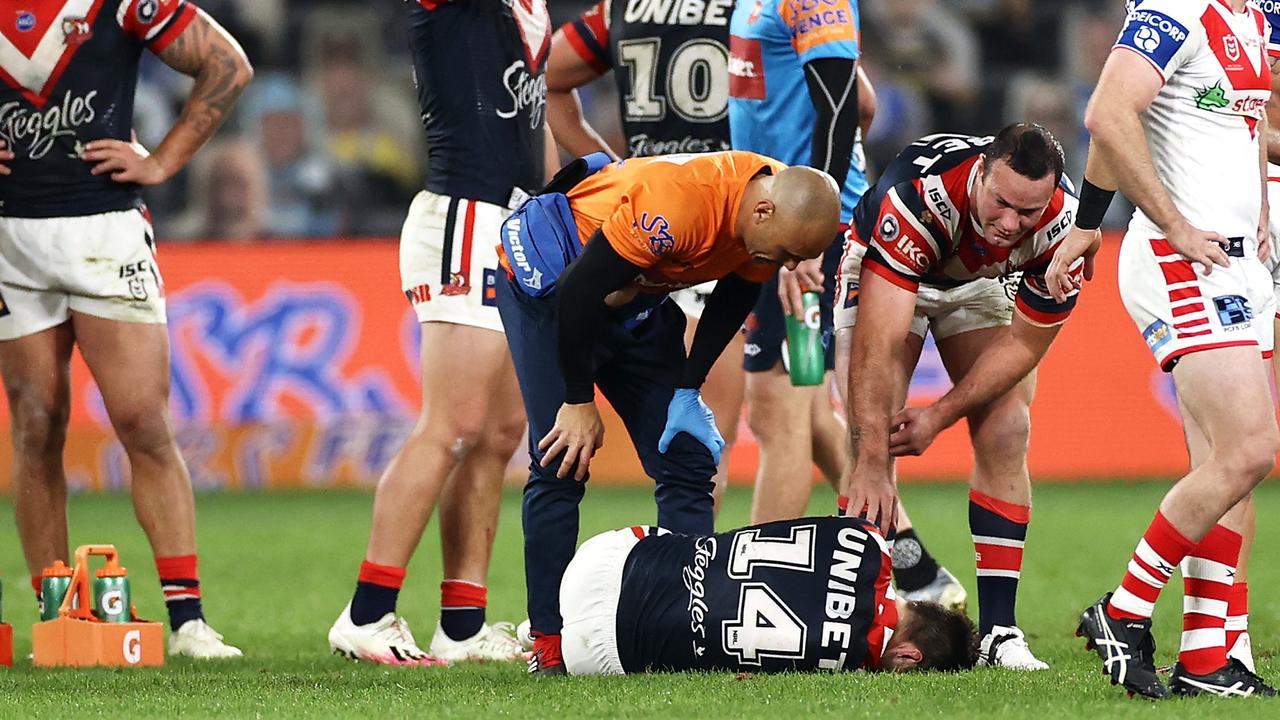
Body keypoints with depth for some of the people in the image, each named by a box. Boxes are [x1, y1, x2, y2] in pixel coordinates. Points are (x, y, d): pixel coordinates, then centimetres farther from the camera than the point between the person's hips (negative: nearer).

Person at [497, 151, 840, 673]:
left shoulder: (779, 216, -15)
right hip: (549, 283, -7)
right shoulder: (679, 205, -38)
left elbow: (732, 299, 5)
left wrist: (689, 389, -1)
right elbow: (578, 291, -30)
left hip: (637, 302, 7)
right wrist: (579, 403, -20)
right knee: (561, 462, -14)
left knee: (688, 462, 0)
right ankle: (549, 644, -10)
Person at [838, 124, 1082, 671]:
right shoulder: (917, 195, -43)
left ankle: (998, 630, -7)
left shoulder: (1063, 226, -32)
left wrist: (942, 415, -23)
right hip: (884, 274, -3)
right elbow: (877, 344, -44)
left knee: (1005, 432, -10)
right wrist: (873, 464, -48)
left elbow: (1025, 342, -17)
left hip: (982, 280, 3)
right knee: (872, 437, -16)